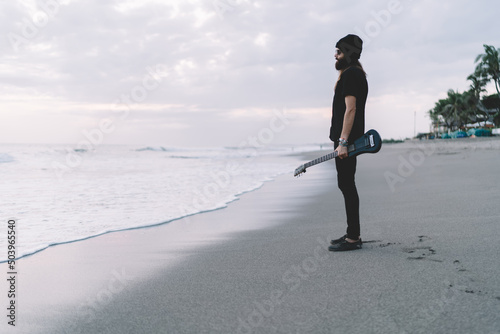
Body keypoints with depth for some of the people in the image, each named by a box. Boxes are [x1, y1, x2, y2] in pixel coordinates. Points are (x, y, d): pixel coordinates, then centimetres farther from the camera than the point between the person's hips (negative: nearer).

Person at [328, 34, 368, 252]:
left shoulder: (350, 74, -12)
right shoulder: (357, 74, 21)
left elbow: (350, 109, -21)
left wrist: (343, 141, -26)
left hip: (346, 139, -11)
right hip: (348, 138, 11)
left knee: (346, 185, -8)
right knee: (346, 185, 13)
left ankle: (353, 238, -4)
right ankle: (353, 234, 20)